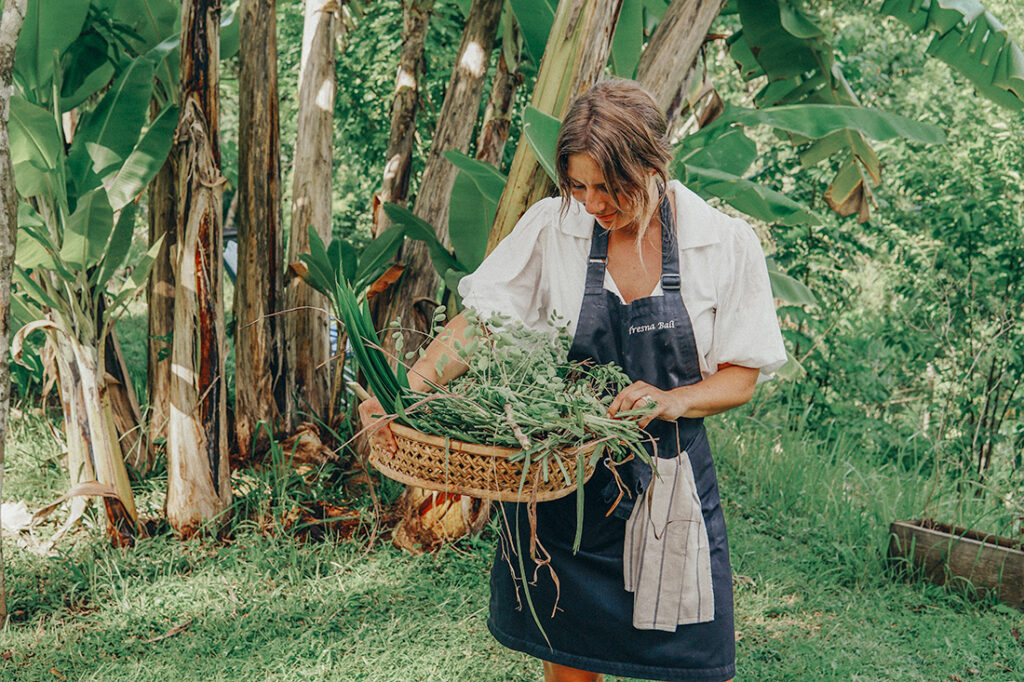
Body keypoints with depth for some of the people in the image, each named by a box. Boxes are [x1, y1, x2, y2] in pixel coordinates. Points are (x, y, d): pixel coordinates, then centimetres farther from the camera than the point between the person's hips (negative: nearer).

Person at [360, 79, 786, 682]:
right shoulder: (551, 227, -5)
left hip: (671, 480, 0)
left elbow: (741, 378, -2)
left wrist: (674, 400, -22)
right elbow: (481, 321, -6)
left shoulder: (727, 243, -6)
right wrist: (407, 390, -22)